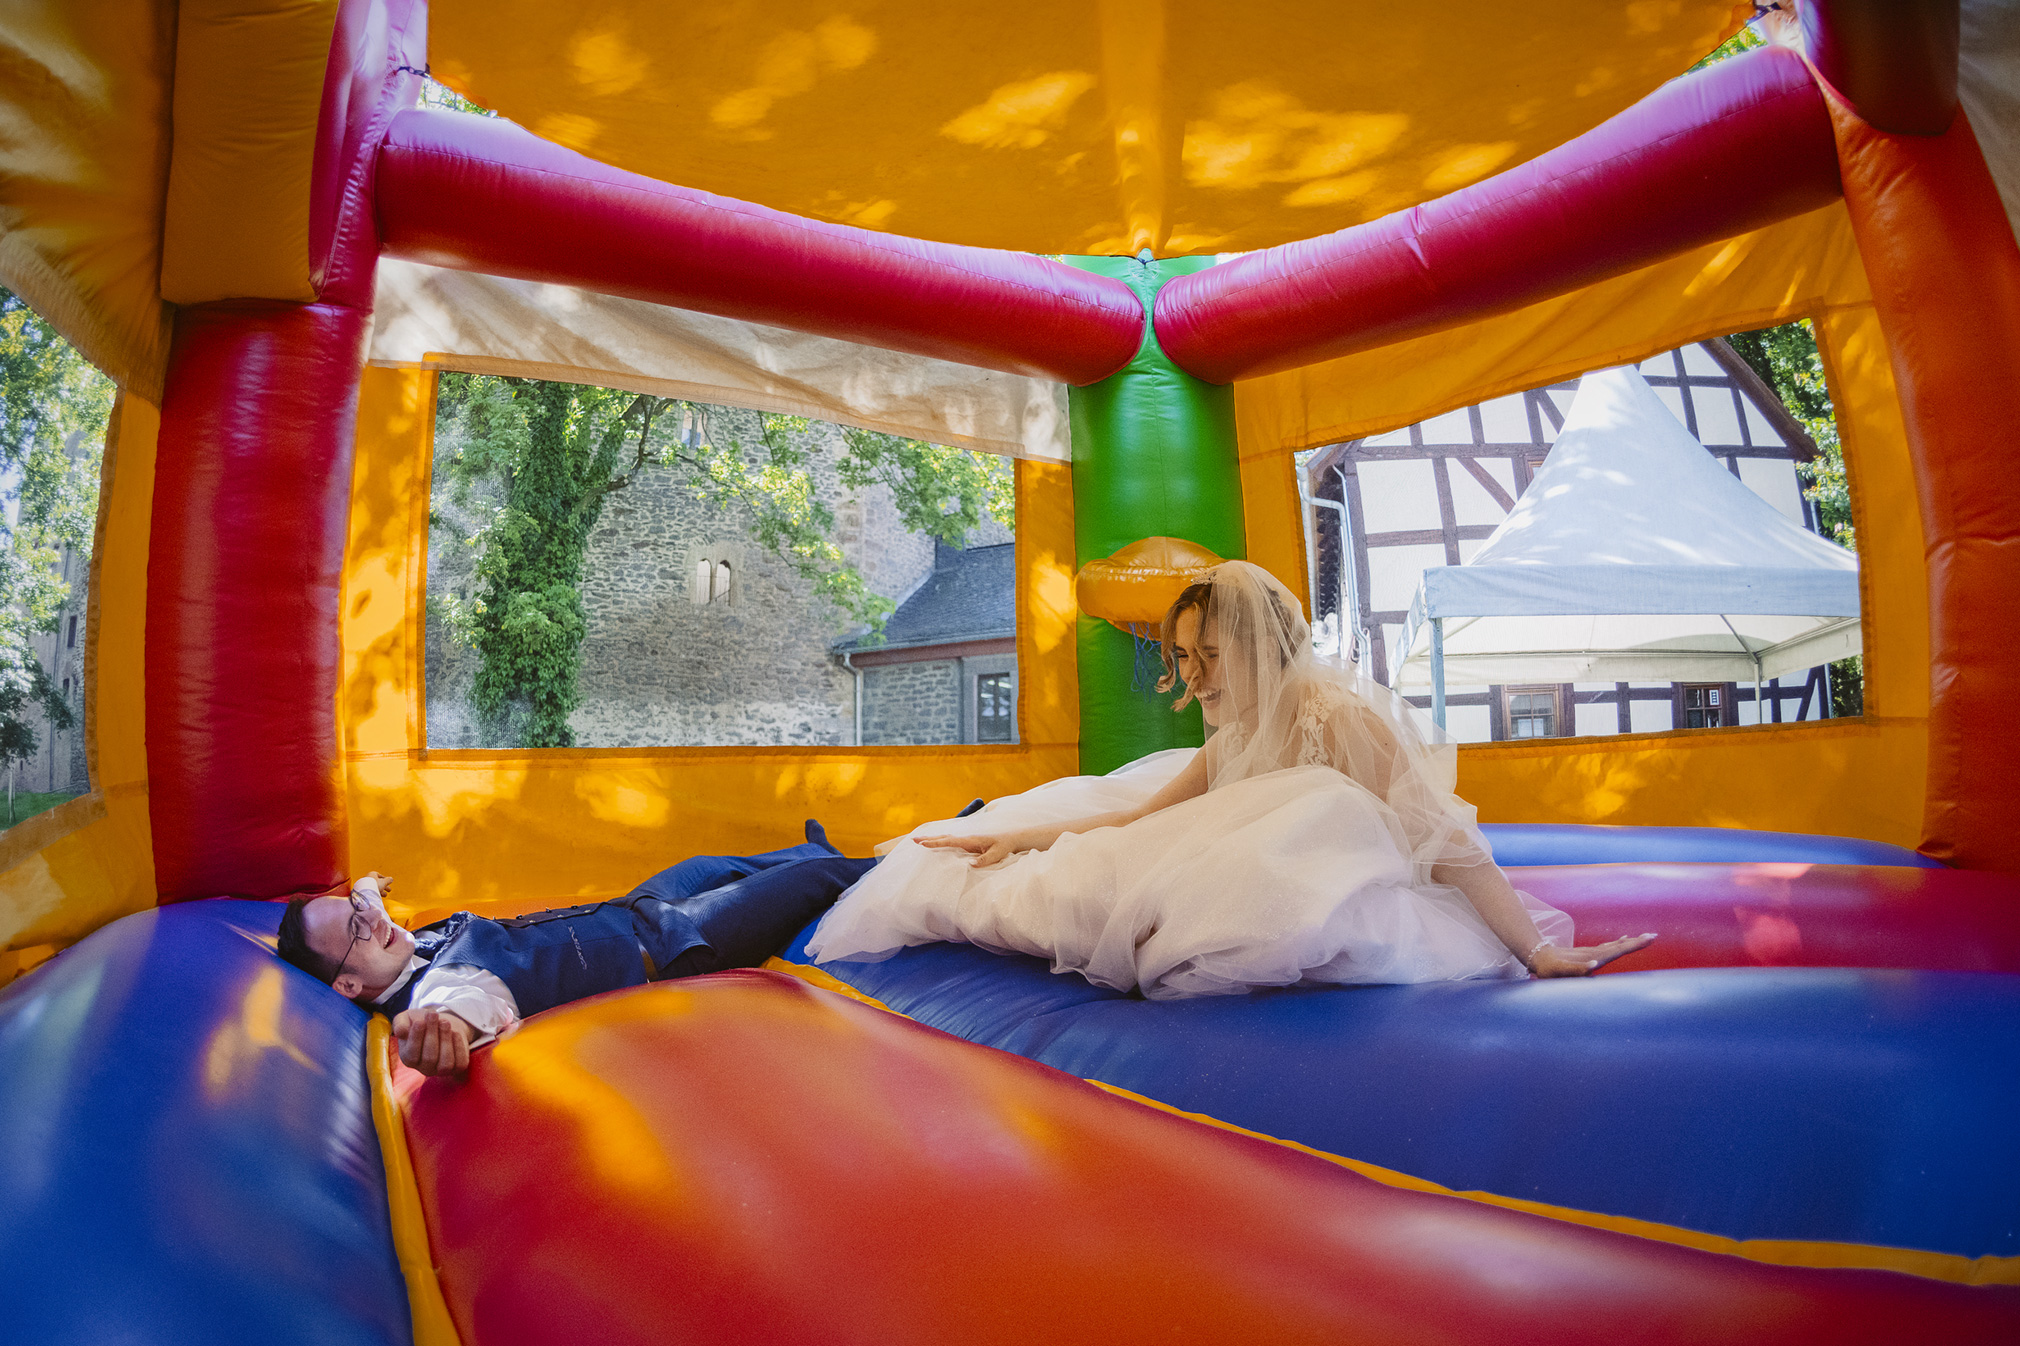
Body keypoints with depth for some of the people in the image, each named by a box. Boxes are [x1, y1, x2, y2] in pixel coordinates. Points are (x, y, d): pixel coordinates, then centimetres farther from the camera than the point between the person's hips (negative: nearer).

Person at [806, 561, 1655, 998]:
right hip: (1274, 894, 9)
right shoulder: (1237, 737, 3)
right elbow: (1140, 816, 8)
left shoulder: (1341, 717, -22)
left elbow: (1447, 842, -21)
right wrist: (1022, 838, 3)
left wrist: (1538, 952, -21)